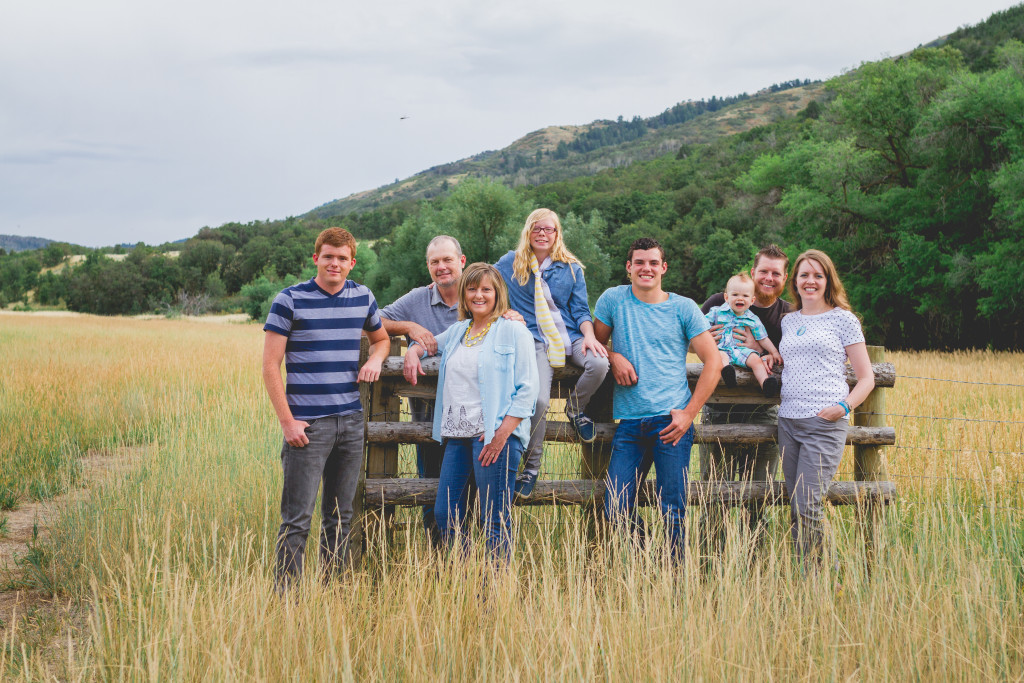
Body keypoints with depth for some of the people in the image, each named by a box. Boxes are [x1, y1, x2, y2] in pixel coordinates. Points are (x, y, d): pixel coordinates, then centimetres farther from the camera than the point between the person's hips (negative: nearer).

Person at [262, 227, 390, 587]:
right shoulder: (290, 300, -5)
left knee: (341, 516, 12)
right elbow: (270, 365, -5)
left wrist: (375, 359, 4)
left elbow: (381, 338, 28)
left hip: (351, 422, 5)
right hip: (307, 424, -5)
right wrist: (287, 421, -11)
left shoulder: (363, 298, 9)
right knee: (297, 518, -5)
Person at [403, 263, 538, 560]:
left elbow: (528, 389, -6)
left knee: (495, 523, -5)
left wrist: (502, 434, -15)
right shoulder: (457, 331, 18)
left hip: (496, 435, -7)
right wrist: (413, 351, 13)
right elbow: (429, 343, 39)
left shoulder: (514, 331, 0)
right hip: (457, 435, 7)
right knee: (445, 516, 6)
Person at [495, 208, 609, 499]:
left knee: (599, 363, -32)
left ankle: (575, 407, 0)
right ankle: (531, 464, -6)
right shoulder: (511, 263, 11)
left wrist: (589, 336, -8)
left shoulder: (571, 268, 12)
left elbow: (580, 310, 9)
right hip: (536, 340, -2)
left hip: (569, 336, 2)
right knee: (539, 401, -25)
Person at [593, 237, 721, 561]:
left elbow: (713, 361, 4)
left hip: (671, 422, -1)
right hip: (629, 422, 2)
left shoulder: (683, 308, 5)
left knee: (673, 512, -3)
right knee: (616, 509, -2)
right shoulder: (613, 299, 8)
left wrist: (689, 413, -4)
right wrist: (614, 358, -5)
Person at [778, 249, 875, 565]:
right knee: (795, 507, 5)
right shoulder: (788, 322, 18)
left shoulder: (843, 319, 3)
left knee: (807, 506, -14)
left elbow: (866, 378, 3)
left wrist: (844, 406, -14)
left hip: (825, 423, -5)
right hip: (788, 420, 5)